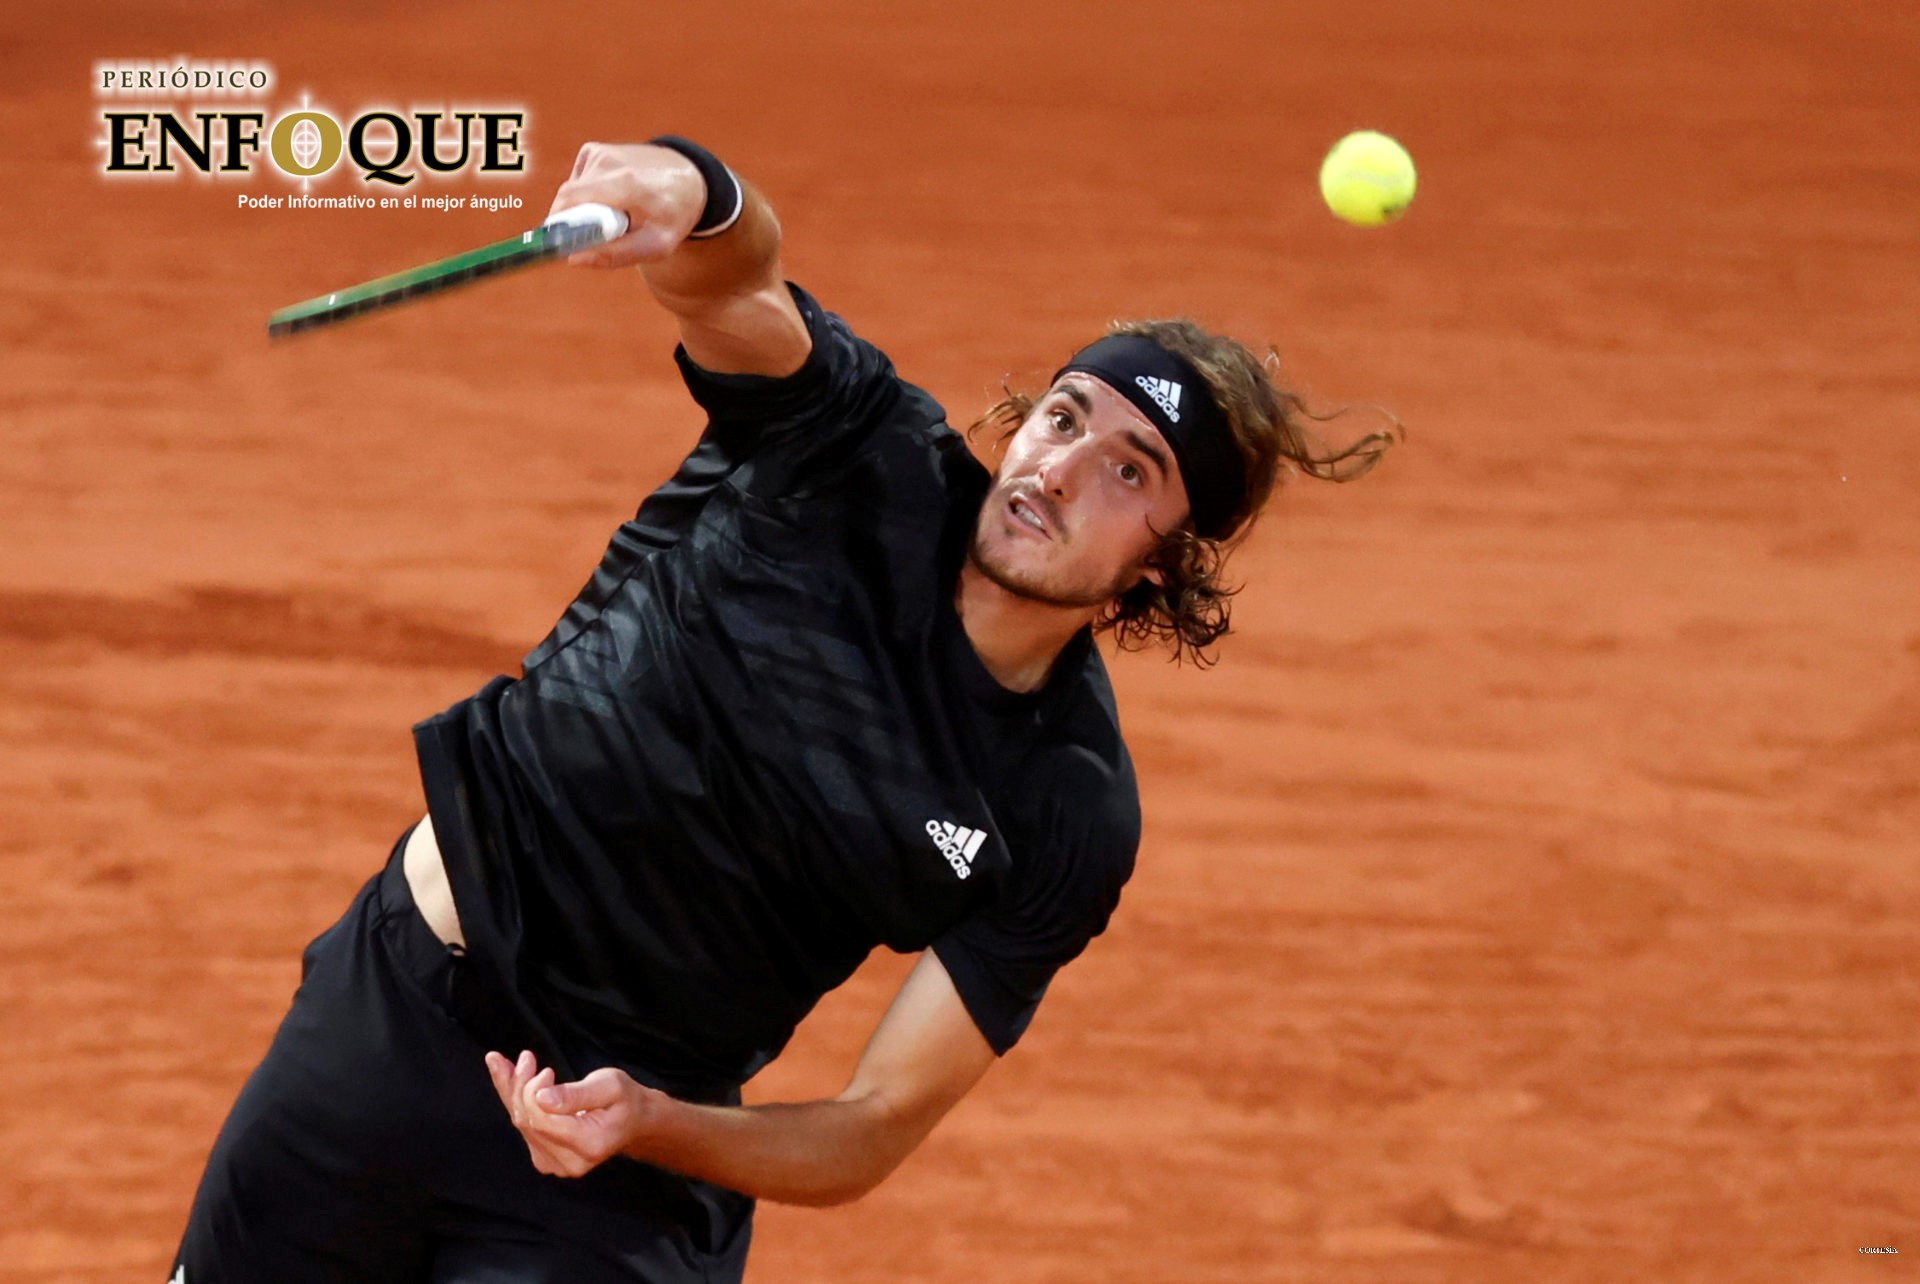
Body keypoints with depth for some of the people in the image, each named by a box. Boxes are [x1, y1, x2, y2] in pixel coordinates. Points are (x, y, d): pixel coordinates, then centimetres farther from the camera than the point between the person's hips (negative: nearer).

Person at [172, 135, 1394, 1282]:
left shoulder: (1072, 831, -12)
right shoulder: (860, 450, -10)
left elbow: (876, 1133, -11)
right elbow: (739, 275, -31)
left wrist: (643, 1122, -29)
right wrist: (690, 199, -55)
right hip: (386, 1004, 1)